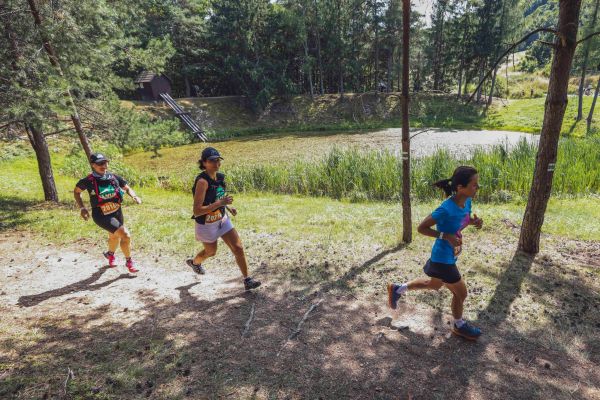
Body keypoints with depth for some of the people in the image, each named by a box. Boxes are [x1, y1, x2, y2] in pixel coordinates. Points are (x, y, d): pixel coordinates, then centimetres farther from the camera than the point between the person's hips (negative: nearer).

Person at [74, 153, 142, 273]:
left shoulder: (113, 177, -6)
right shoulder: (88, 181, -14)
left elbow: (127, 188, 4)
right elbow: (76, 191, 4)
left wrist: (134, 196, -17)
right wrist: (81, 208, -4)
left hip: (116, 212, 5)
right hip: (101, 215, -5)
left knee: (114, 236, 29)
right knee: (125, 235, -19)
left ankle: (110, 254, 63)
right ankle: (129, 262, 3)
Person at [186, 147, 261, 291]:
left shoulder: (219, 177, -4)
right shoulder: (202, 181, -28)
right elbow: (197, 211, -32)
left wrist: (228, 207, 0)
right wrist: (220, 203, -34)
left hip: (223, 220, 6)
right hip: (206, 224, -6)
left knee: (238, 248, -2)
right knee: (211, 252, 20)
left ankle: (247, 280, 11)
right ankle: (194, 262, 54)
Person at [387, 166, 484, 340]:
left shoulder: (466, 201, -7)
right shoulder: (446, 209, -31)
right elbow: (421, 228, -23)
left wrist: (475, 221, -8)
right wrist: (446, 236, -30)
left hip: (450, 256, 9)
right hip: (443, 258, -9)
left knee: (433, 285, 28)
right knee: (461, 292, 12)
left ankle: (397, 289, 42)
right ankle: (459, 326, 40)